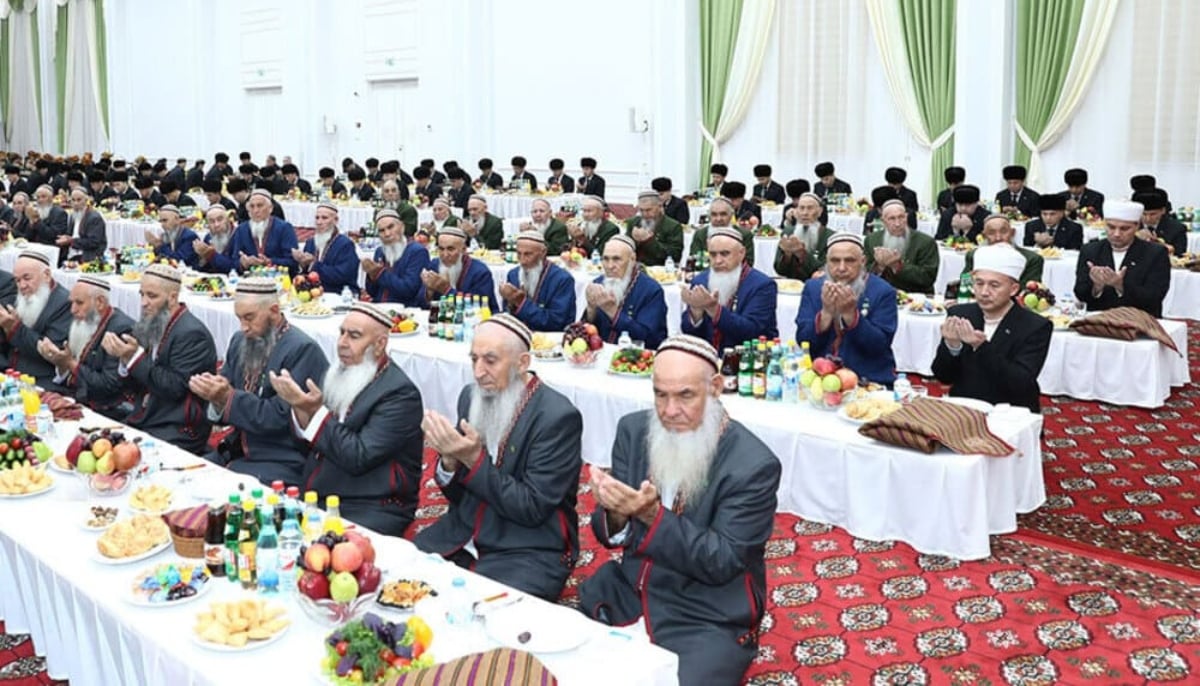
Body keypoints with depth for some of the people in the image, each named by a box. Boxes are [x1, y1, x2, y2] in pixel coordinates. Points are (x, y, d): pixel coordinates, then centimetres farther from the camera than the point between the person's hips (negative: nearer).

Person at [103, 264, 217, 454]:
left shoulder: (192, 334, -14)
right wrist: (124, 356, -8)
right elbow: (135, 387, 11)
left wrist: (135, 357, -21)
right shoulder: (150, 326, 10)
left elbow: (175, 387, -20)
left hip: (179, 431, -8)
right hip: (143, 420, 8)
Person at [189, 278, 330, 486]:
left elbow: (280, 418, -19)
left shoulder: (303, 350, -15)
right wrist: (214, 393, -12)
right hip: (238, 451, 8)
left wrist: (228, 397, -23)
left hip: (283, 462, -7)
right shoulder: (240, 341, 9)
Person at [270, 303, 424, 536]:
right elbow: (309, 443, 10)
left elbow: (358, 457, -20)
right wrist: (301, 407, -10)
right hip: (317, 498, 7)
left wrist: (316, 411, -20)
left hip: (371, 509, -7)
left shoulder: (400, 393, -12)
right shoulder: (340, 375, 9)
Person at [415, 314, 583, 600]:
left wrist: (474, 459, -22)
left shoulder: (558, 416, -15)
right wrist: (449, 460, -13)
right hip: (463, 538, 6)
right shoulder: (471, 397, 3)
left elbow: (532, 508, -16)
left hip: (528, 551, -6)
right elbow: (456, 493, 9)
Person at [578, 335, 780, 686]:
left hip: (706, 622, -4)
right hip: (624, 597, 4)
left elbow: (722, 562, -16)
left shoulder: (754, 464, -15)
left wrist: (652, 515, -28)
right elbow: (610, 534, 2)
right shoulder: (634, 430, -1)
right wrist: (616, 514, -22)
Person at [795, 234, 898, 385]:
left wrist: (850, 314, -20)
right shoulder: (813, 287, 6)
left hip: (871, 381, -2)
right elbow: (804, 342, -1)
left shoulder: (883, 291, -1)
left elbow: (880, 346, -9)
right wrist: (826, 313, -16)